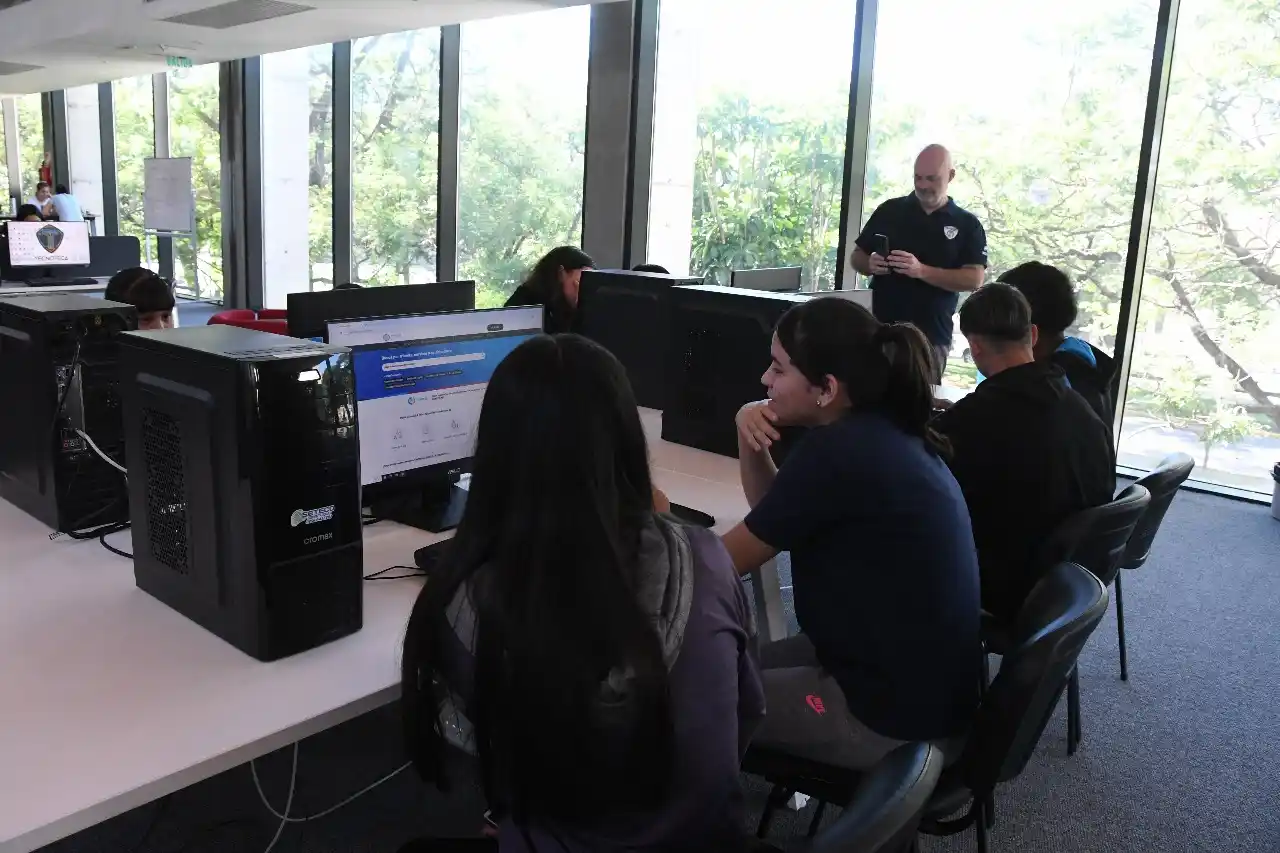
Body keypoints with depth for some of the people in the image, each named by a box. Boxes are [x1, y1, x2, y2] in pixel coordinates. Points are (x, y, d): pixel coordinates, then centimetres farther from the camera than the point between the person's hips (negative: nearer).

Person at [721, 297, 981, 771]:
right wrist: (750, 438, -4)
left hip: (892, 716, -9)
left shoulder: (839, 451, -25)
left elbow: (725, 563, -15)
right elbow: (772, 512, 12)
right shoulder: (881, 431, 4)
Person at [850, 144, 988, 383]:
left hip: (932, 335, -1)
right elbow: (857, 257, 12)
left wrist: (922, 270, -21)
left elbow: (974, 279, -8)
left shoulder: (967, 225, 3)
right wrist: (871, 265, -13)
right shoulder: (890, 210, 8)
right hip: (881, 328, 1)